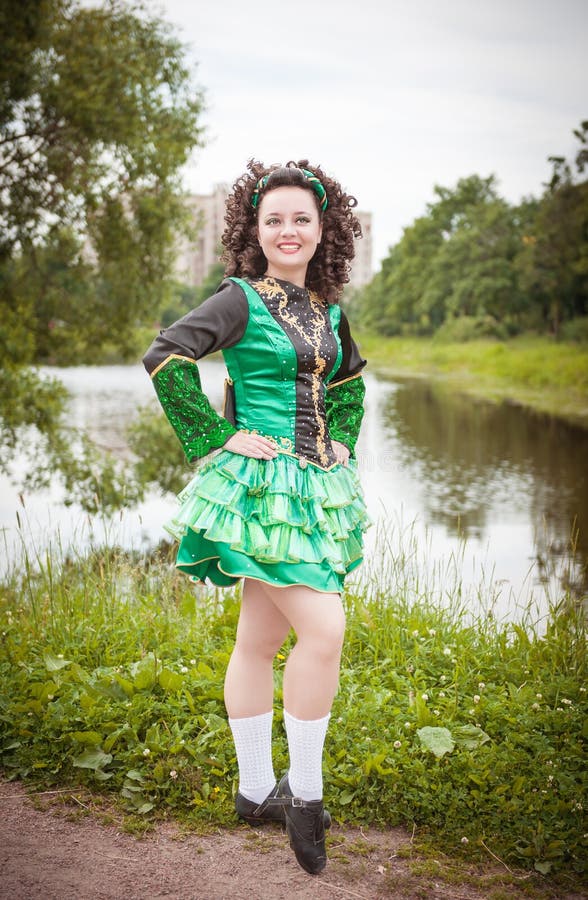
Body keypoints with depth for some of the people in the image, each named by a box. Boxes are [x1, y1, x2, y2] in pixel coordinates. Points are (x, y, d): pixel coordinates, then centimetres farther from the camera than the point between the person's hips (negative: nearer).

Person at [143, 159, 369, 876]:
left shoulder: (327, 306, 12)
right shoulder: (240, 299, -8)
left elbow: (349, 380, 29)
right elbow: (163, 357, -17)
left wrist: (341, 442, 14)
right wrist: (218, 440, -14)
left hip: (315, 487, 7)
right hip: (262, 486, -7)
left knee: (261, 639, 13)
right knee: (323, 630, -15)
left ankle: (257, 791, 23)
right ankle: (304, 791, 1)